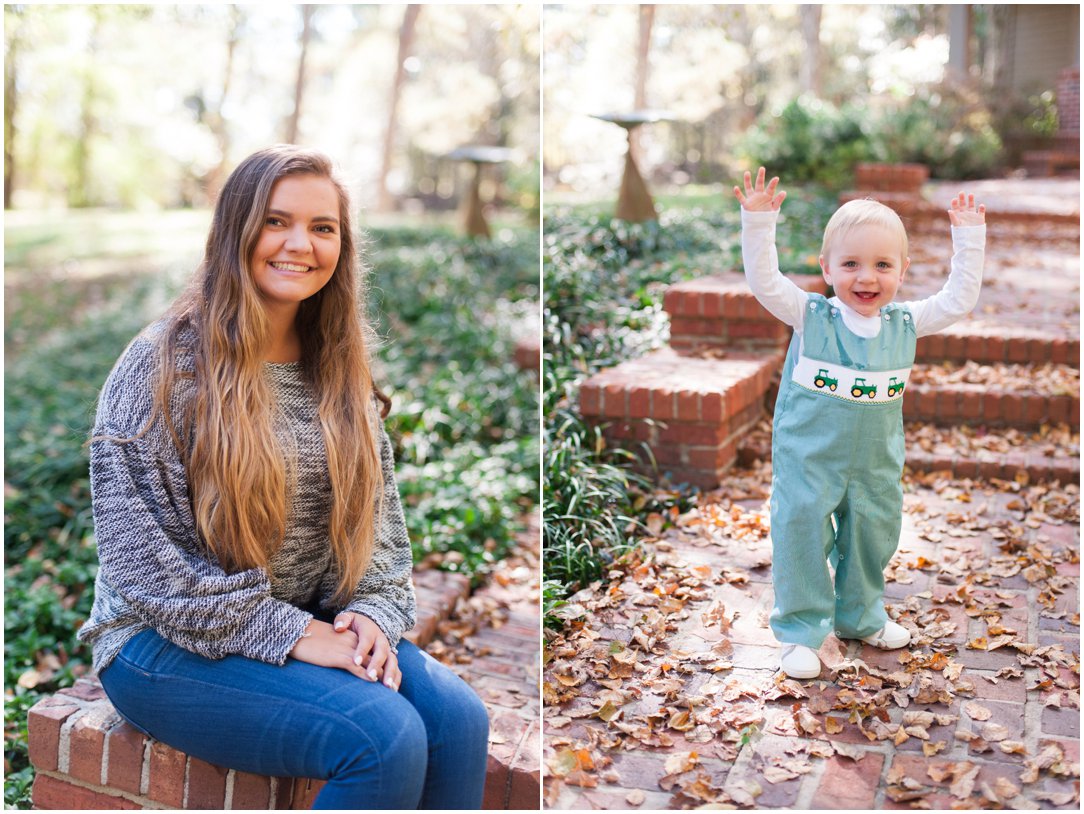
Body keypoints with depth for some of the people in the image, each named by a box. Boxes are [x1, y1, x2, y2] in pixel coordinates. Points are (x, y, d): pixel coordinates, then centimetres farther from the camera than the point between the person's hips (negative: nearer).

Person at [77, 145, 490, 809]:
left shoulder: (341, 371, 8)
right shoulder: (164, 363, -10)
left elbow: (379, 515, 12)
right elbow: (143, 556, -14)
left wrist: (372, 613, -7)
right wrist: (290, 632, -17)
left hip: (311, 626, 5)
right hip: (173, 645, -5)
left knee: (458, 716, -20)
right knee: (387, 737, -27)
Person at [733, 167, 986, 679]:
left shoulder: (905, 324, -1)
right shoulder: (810, 316, -11)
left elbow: (959, 300, 7)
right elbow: (764, 282, -18)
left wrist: (969, 239, 4)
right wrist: (758, 223, -27)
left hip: (876, 465, 4)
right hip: (808, 460, -4)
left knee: (873, 538, 18)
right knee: (802, 538, -2)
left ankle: (859, 617, 39)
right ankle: (801, 629, 13)